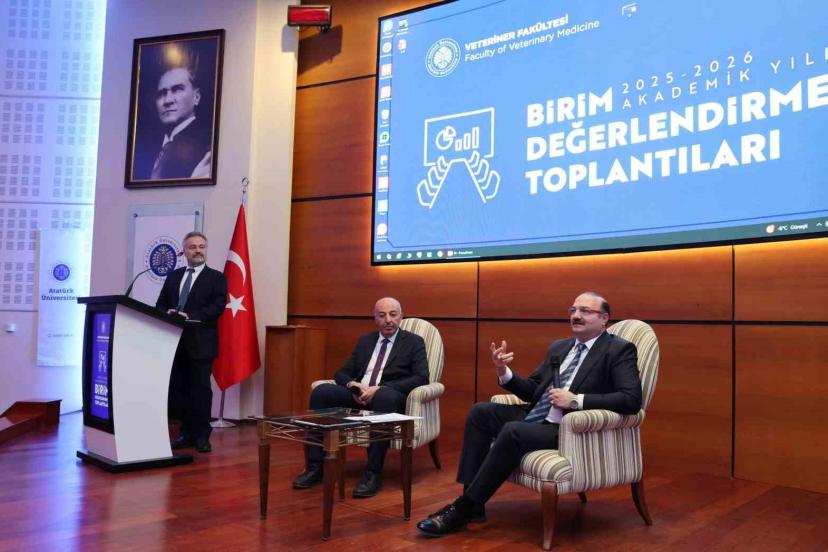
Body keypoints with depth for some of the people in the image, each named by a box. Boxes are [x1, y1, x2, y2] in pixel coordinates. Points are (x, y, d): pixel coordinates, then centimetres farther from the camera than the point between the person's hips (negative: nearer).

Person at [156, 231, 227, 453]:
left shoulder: (217, 278, 2)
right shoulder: (173, 276, 17)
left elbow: (218, 307, -11)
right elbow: (160, 304, 15)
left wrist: (190, 316, -20)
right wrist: (167, 314, -8)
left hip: (200, 342, -5)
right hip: (175, 340, 5)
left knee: (201, 389, -2)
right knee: (178, 388, 8)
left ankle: (202, 435, 8)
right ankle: (187, 432, 19)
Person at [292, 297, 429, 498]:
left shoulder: (414, 342, 7)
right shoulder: (365, 341, 21)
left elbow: (421, 378, -8)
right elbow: (342, 373, 17)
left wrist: (379, 388, -18)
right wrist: (352, 385, -9)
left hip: (389, 396, -4)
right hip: (359, 395, 5)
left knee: (384, 396, -39)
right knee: (321, 391, -21)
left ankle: (373, 473, -32)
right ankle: (315, 467, -18)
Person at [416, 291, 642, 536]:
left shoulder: (620, 350, -4)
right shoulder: (558, 347, 17)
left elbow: (631, 399, -18)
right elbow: (532, 390, 17)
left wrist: (575, 400, -23)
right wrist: (503, 371, -3)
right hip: (535, 418, 8)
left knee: (512, 431, -29)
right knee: (481, 411, -7)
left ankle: (463, 510, -17)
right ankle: (472, 501, -7)